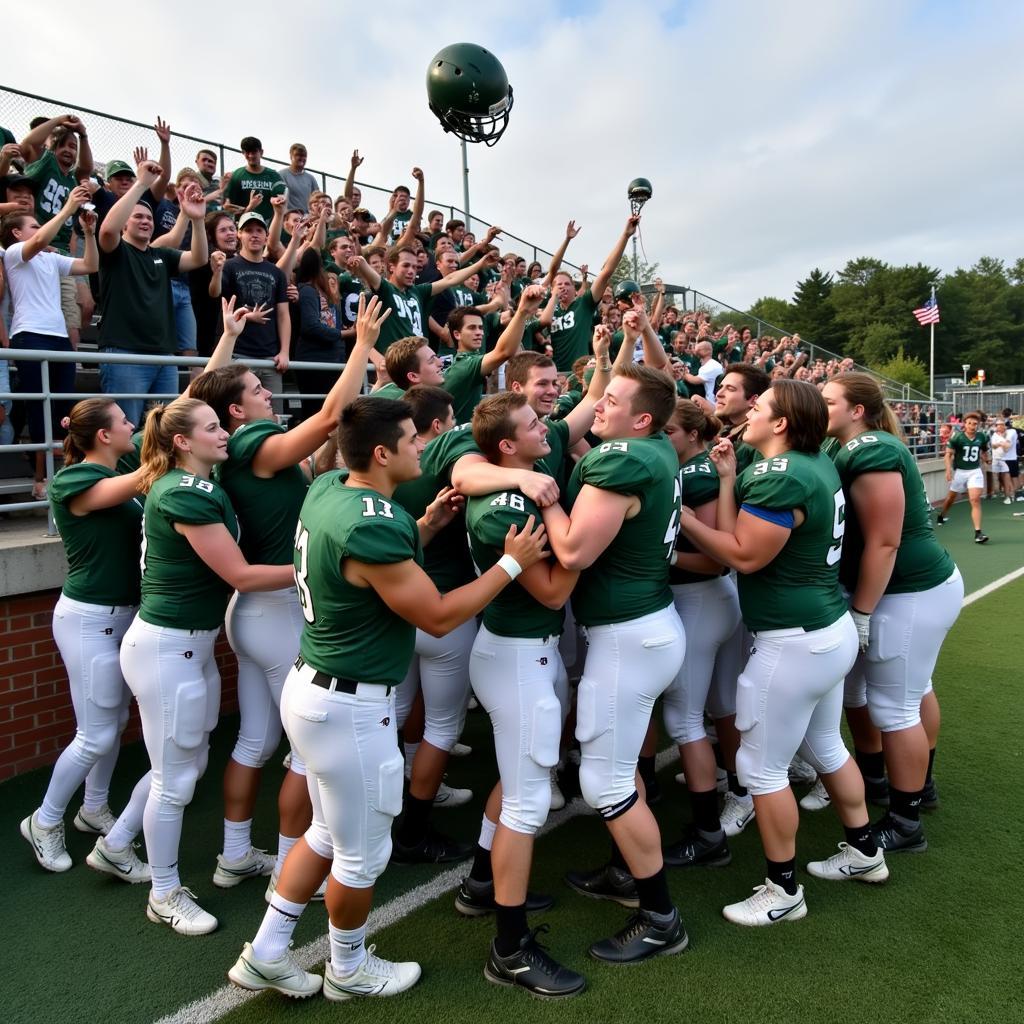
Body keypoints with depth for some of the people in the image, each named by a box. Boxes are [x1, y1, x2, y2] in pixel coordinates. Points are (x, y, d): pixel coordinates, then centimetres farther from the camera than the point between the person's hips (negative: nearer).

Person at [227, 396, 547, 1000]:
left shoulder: (328, 489, 0)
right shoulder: (370, 528, -28)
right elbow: (438, 617, -19)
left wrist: (428, 526, 6)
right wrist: (512, 564, -13)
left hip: (312, 689, 9)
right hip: (351, 708, -9)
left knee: (328, 833, 26)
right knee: (362, 854, 15)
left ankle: (266, 954, 38)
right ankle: (349, 970, 38)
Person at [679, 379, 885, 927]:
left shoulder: (779, 477, -22)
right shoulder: (818, 463, 7)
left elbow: (743, 555, -17)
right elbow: (742, 536, 5)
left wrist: (682, 517, -12)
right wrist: (729, 477, 2)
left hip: (794, 643, -10)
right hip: (831, 630, 10)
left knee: (761, 767, 5)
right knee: (825, 747, 27)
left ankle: (783, 891, 21)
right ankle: (864, 851, 44)